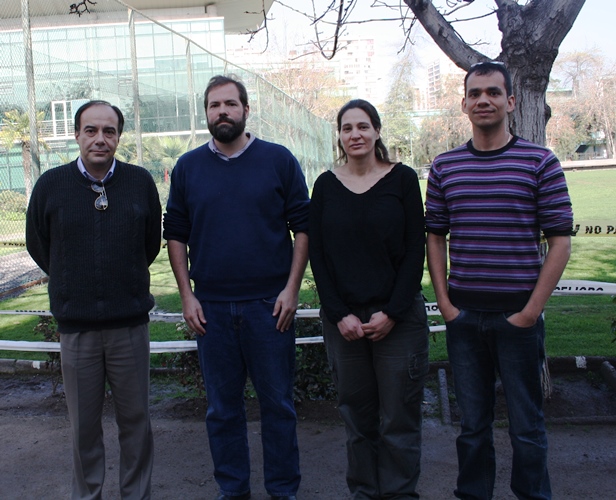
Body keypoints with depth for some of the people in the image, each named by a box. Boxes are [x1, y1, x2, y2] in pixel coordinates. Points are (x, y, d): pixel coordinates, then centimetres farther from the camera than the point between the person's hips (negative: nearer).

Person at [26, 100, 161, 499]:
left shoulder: (141, 182, -3)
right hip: (76, 326, 0)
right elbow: (37, 245, 11)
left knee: (136, 420, 11)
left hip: (130, 324, 0)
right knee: (84, 425, 12)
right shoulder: (51, 184, -3)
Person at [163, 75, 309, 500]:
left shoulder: (279, 160, 1)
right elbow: (176, 235, 10)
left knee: (278, 404, 7)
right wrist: (187, 295, 2)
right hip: (211, 307, 2)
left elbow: (303, 226, 0)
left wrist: (291, 288, -7)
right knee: (222, 408, 11)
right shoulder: (188, 168, 7)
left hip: (270, 304, -2)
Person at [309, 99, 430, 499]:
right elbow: (317, 255, 4)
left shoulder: (402, 179, 0)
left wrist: (391, 312, -9)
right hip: (342, 320, 2)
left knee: (399, 418, 3)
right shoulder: (326, 185, 5)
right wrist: (340, 315, -5)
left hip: (399, 318, -1)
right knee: (357, 416, 9)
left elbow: (416, 251, -2)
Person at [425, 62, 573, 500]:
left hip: (518, 316, -2)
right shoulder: (445, 166, 7)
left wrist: (532, 309, -9)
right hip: (463, 316, 3)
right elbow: (435, 237, 10)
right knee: (473, 423, 13)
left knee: (527, 426, 8)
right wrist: (444, 302, 2)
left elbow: (560, 239, -4)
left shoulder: (540, 162, -1)